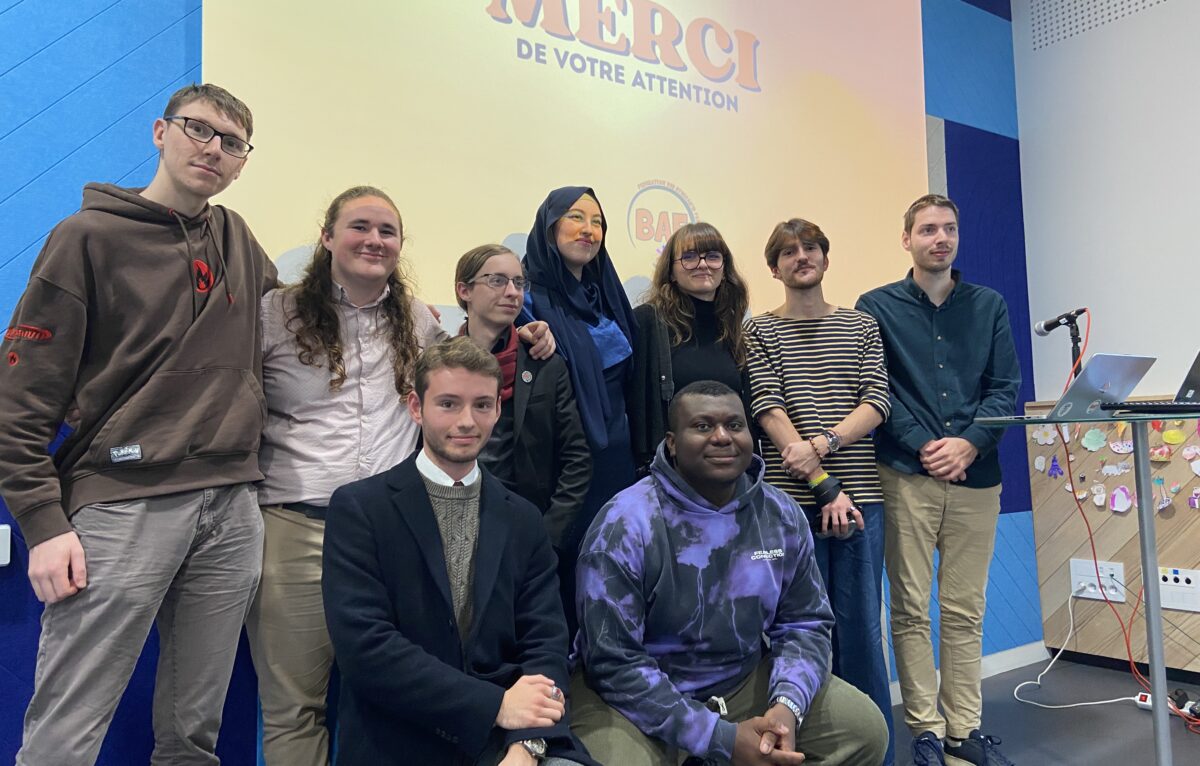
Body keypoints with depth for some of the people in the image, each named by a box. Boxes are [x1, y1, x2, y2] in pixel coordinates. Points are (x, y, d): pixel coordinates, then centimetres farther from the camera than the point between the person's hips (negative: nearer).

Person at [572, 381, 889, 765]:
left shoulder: (782, 516, -5)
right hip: (632, 695, -4)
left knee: (864, 728, -3)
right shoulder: (625, 526, -21)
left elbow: (804, 623, 1)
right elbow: (614, 662, -21)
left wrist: (787, 705, -19)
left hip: (745, 681, 4)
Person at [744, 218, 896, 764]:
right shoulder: (760, 332, 5)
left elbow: (877, 402, 1)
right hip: (791, 498, -1)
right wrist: (823, 485, -13)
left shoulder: (862, 327, 12)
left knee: (861, 623, 6)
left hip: (858, 495, 2)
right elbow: (769, 411, -6)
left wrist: (822, 443, -16)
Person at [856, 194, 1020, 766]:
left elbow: (1006, 388, 6)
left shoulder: (989, 305, 12)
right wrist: (923, 446, -12)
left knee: (966, 610, 10)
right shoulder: (877, 307, 3)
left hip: (975, 476, 3)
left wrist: (968, 444, -9)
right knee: (912, 608, 2)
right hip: (907, 476, -3)